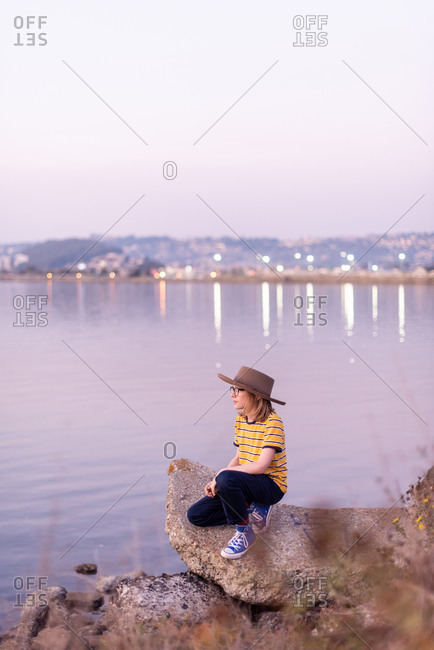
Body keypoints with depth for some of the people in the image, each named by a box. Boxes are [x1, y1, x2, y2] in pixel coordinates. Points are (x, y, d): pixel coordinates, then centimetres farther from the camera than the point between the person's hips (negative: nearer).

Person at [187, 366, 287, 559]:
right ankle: (253, 511, 3)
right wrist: (216, 481, -5)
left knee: (227, 479, -37)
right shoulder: (240, 420, 7)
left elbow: (261, 466, -26)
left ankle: (244, 532, -17)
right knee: (195, 514, -2)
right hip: (248, 484, 8)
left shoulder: (272, 422, -19)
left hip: (271, 485, -8)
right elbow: (238, 459, 11)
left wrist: (223, 472, -18)